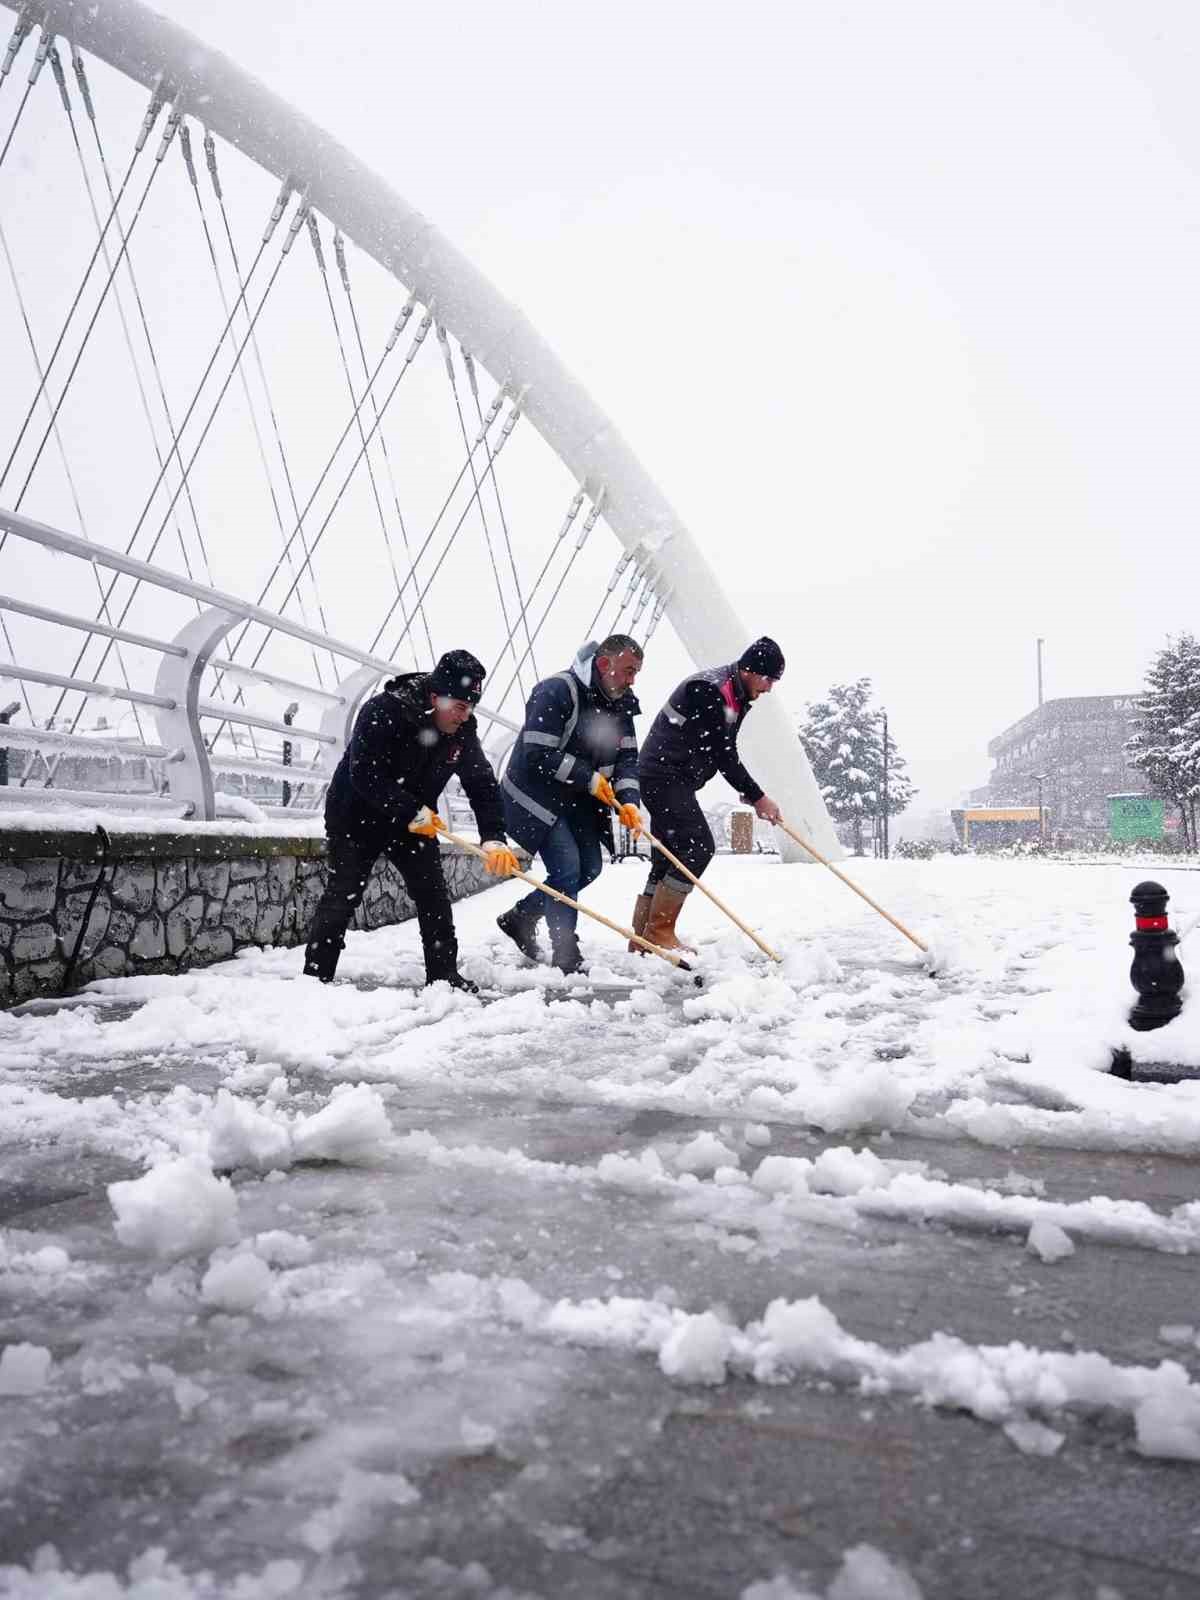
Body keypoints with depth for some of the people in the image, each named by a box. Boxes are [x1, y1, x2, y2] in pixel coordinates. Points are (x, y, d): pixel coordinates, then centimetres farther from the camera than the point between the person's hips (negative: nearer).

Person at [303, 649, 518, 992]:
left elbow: (483, 784, -11)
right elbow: (365, 776, -31)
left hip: (416, 820, 5)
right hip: (356, 817, -5)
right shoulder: (383, 711, -29)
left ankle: (444, 975, 10)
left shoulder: (463, 731, -11)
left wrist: (494, 839, -24)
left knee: (434, 895, 0)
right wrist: (413, 812, -31)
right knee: (342, 897, -5)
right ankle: (315, 977, 5)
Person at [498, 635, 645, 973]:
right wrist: (589, 778, -23)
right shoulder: (556, 691, -23)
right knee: (567, 868, -15)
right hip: (536, 796, -8)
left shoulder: (620, 704, 2)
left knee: (589, 868, 10)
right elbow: (538, 756, -27)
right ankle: (567, 957, -4)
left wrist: (628, 801, -17)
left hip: (578, 802, 9)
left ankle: (519, 918, 26)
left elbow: (627, 758, 1)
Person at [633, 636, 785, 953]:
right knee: (698, 846, -15)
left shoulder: (735, 697, 14)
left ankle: (642, 939, 14)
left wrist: (748, 791, 1)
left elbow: (724, 754, 15)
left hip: (673, 781, 11)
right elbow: (722, 754, -20)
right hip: (663, 776, -11)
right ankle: (659, 933, -11)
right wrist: (757, 797, -14)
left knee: (670, 856, 10)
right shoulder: (708, 689, -18)